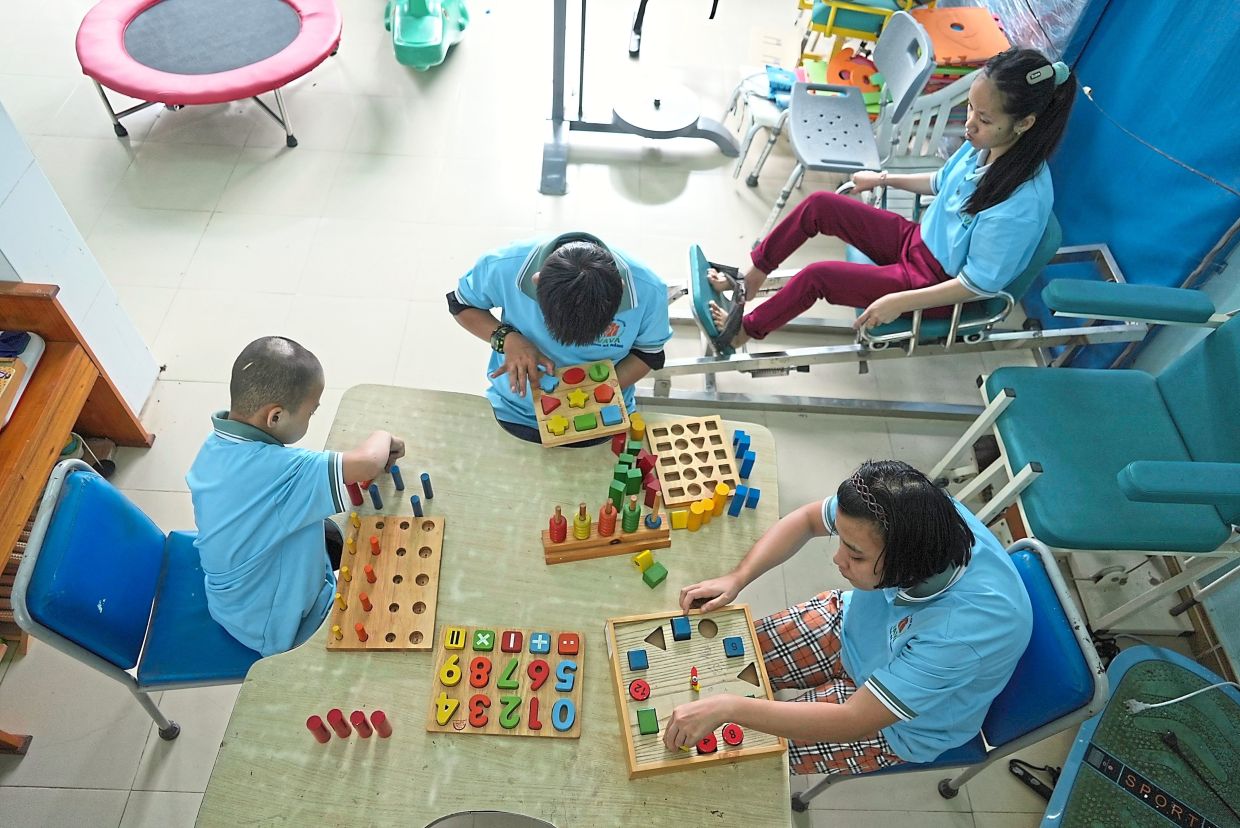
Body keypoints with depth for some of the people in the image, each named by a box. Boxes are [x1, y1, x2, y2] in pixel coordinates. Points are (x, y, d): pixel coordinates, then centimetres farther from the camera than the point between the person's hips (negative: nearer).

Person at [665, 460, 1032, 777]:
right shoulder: (913, 513, -29)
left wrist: (729, 707, -36)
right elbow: (806, 519, -8)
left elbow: (852, 722, -34)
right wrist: (736, 578, -18)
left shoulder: (963, 629, -43)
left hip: (906, 723, -4)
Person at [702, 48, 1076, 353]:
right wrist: (884, 179, 20)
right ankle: (749, 279, 12)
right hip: (918, 240, 8)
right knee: (820, 204, -2)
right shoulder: (984, 144, -10)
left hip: (939, 285, -8)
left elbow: (980, 284, -25)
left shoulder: (1023, 201, -33)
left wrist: (900, 302, -29)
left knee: (817, 275, -18)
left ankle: (742, 331, 5)